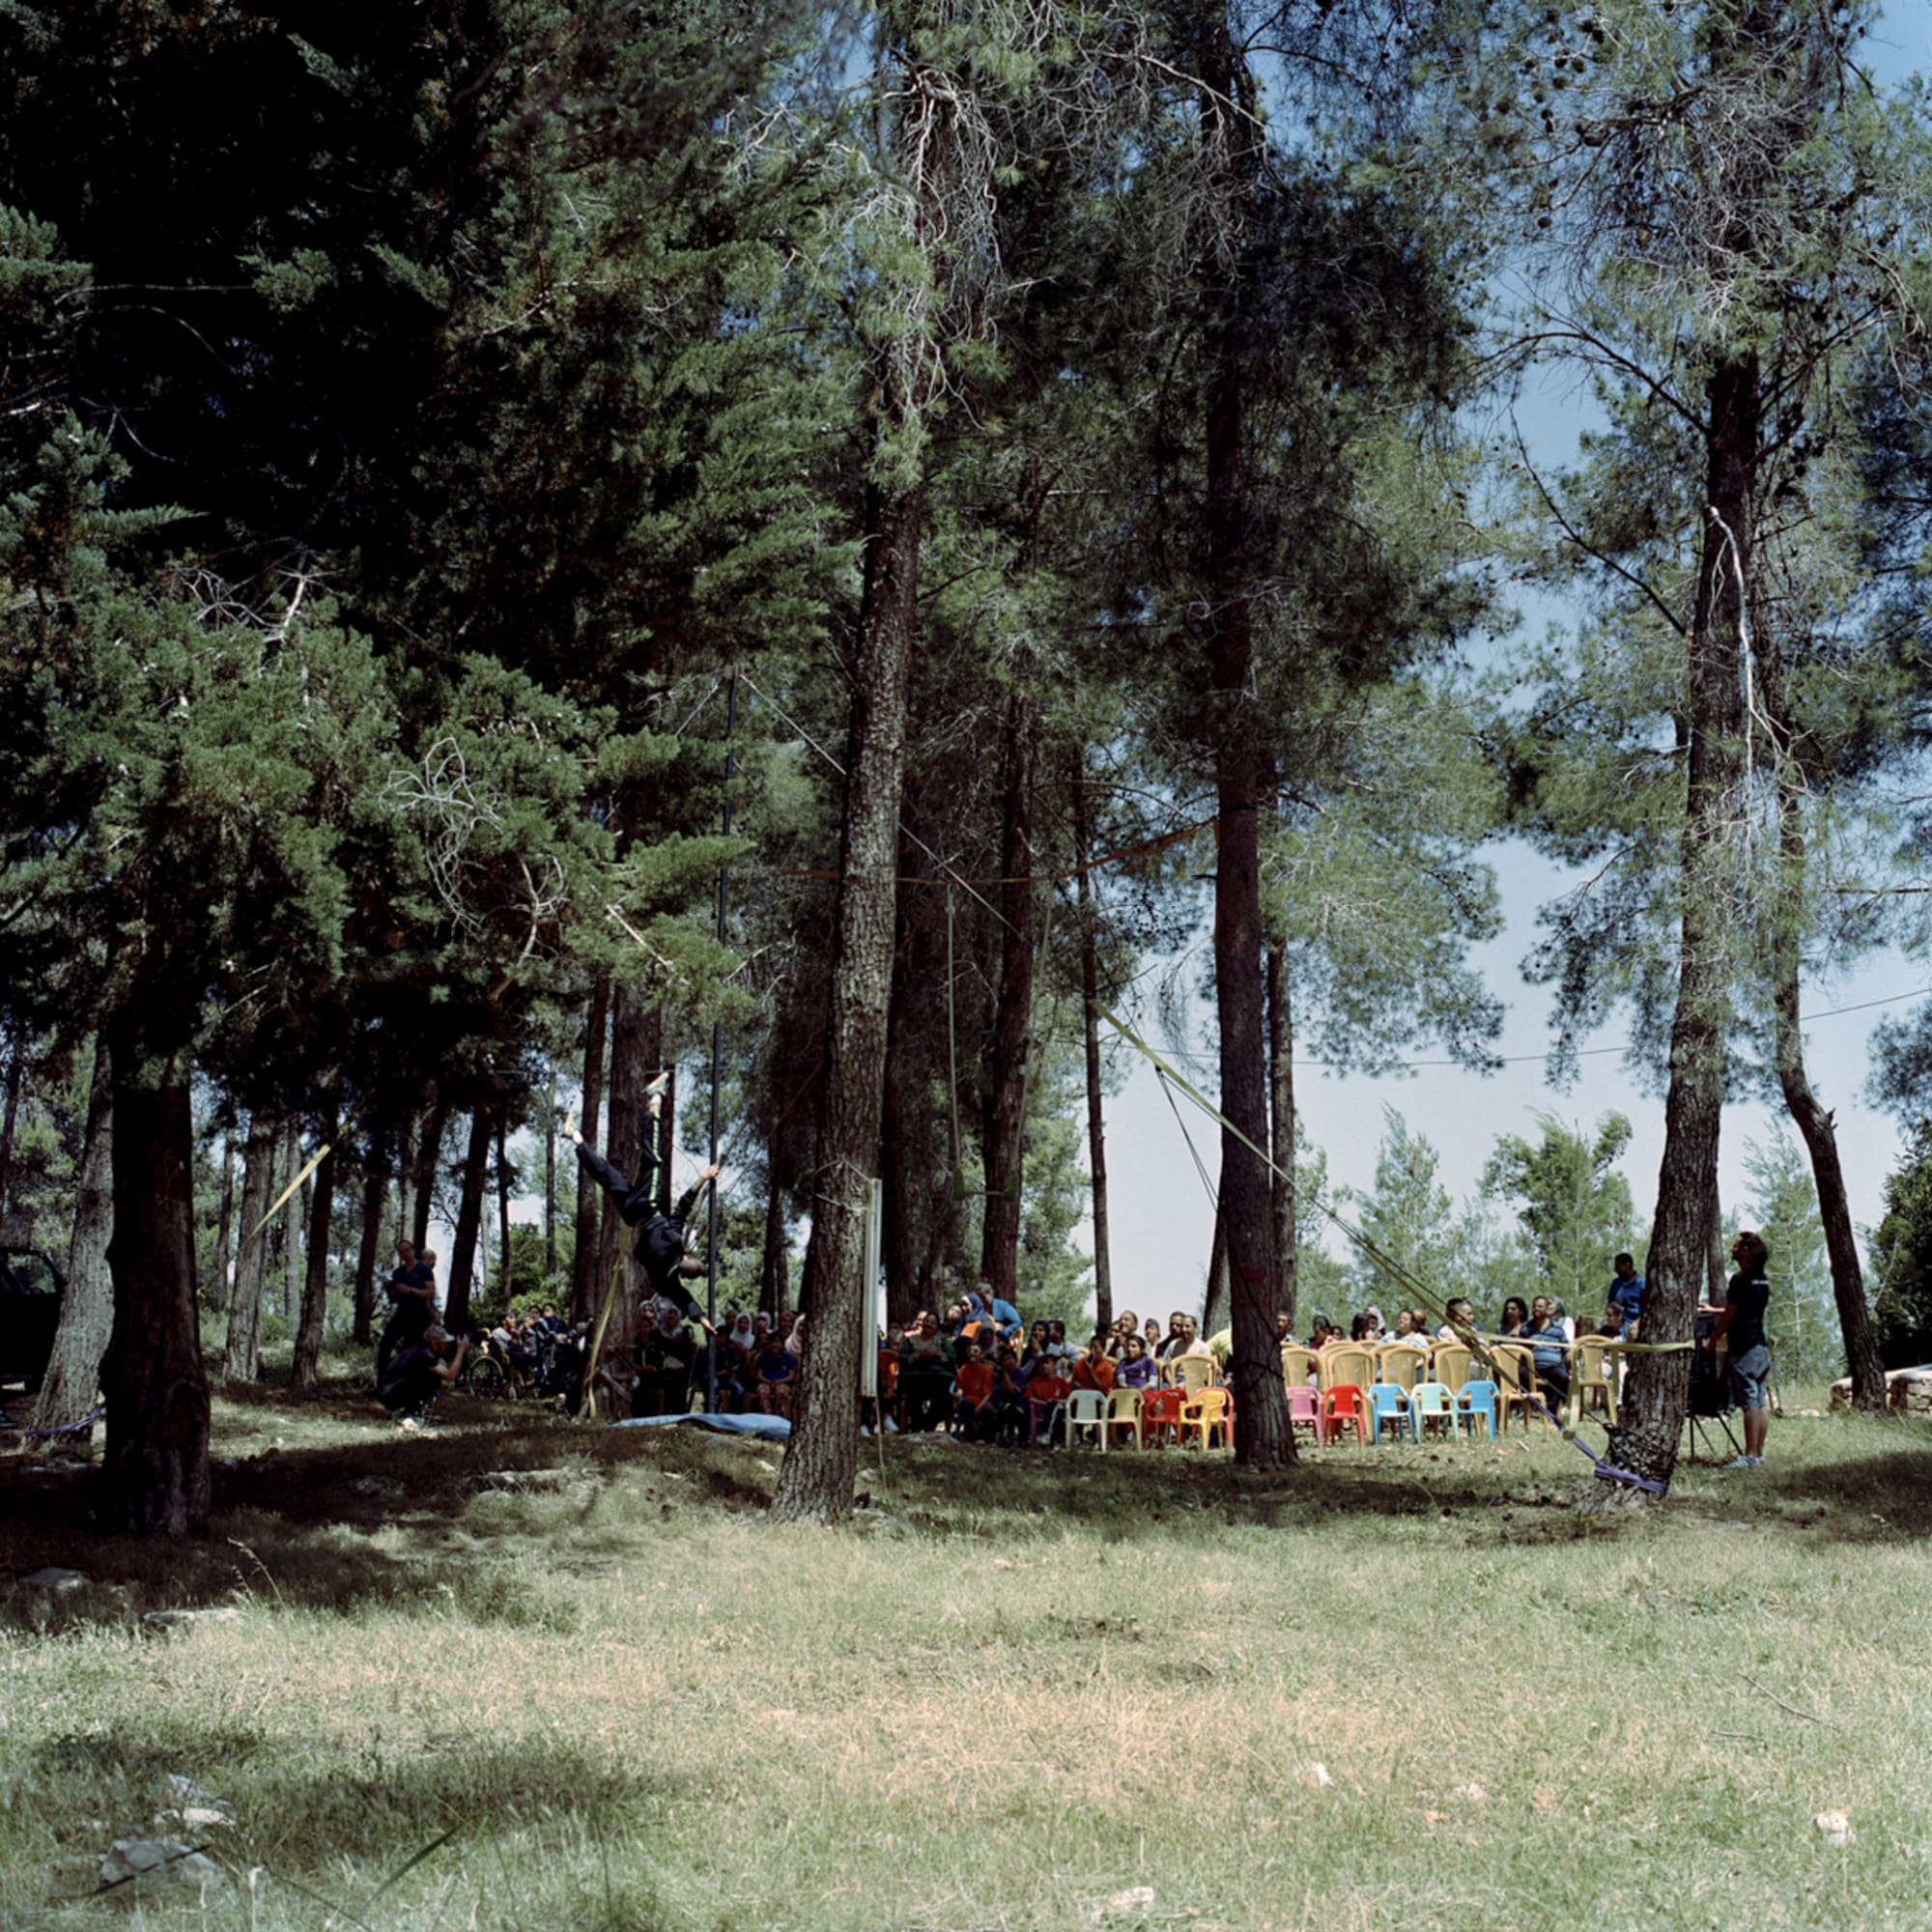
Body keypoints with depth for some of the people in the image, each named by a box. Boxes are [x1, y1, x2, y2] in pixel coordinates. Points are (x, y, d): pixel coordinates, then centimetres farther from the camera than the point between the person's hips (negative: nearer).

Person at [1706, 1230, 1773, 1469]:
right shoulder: (1762, 1280, 14)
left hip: (1745, 1347, -9)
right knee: (1760, 1402, 9)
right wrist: (1714, 1310, 36)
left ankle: (1750, 1456, -9)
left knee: (1750, 1403, -9)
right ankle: (1759, 1453, 11)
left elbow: (1729, 1315, -10)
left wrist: (1712, 1340, 2)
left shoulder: (1741, 1280, -13)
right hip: (1762, 1344, 9)